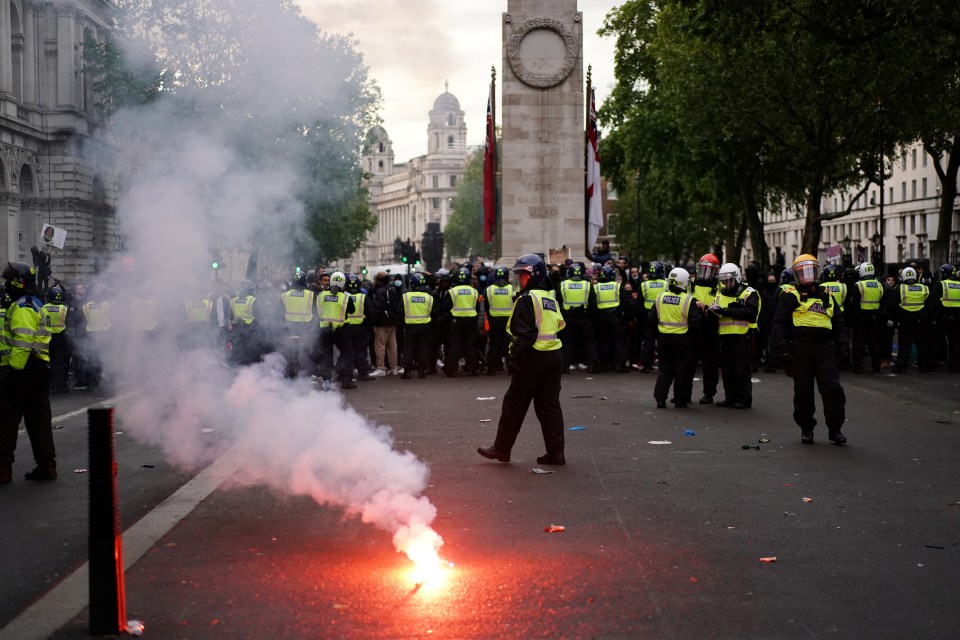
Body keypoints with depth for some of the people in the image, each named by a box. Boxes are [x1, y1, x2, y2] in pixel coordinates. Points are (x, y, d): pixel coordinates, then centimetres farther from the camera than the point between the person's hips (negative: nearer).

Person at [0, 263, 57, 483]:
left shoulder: (21, 308, -14)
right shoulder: (36, 305, 18)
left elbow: (23, 342, -24)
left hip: (21, 371, -10)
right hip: (39, 369, 10)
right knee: (38, 419, 11)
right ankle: (46, 465, 12)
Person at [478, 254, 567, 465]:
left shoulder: (527, 299, -12)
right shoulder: (551, 298, 15)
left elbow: (524, 334, -19)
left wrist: (515, 358, -17)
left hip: (534, 357, -8)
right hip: (554, 356, 8)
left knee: (514, 404, 3)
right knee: (550, 405, 9)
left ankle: (501, 448, 10)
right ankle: (556, 452, 7)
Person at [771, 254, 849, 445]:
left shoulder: (827, 296, 19)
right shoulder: (791, 296, 5)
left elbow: (839, 323, 23)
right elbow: (780, 324, -1)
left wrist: (843, 344, 10)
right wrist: (783, 349, -9)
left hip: (825, 348, 3)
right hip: (801, 348, -3)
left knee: (832, 389, -4)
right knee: (803, 391, 4)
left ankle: (835, 429, 4)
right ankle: (806, 429, 17)